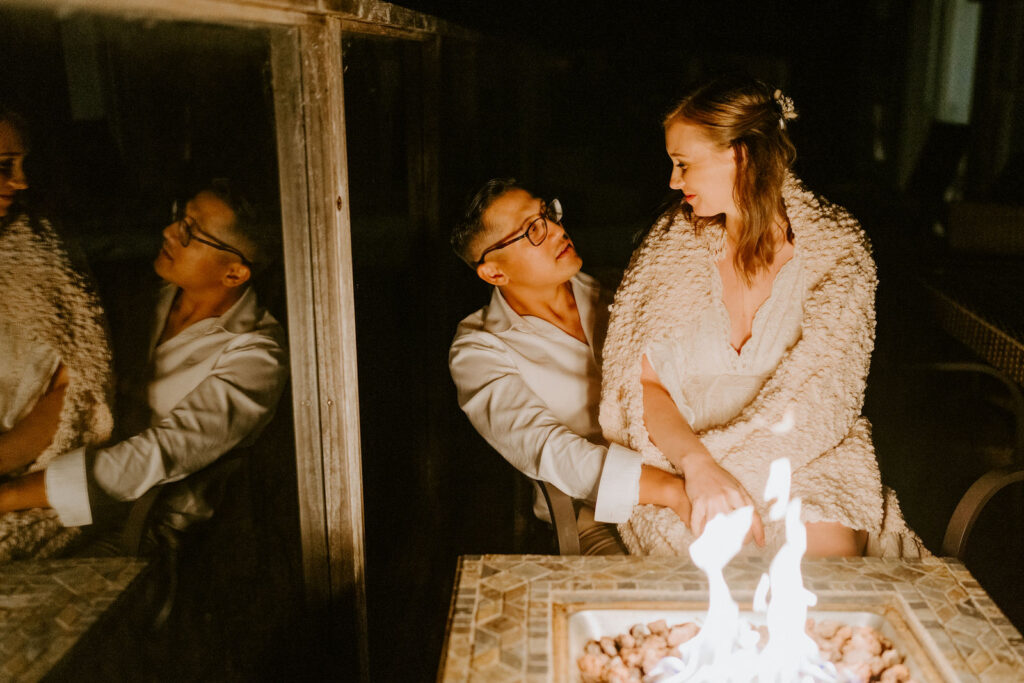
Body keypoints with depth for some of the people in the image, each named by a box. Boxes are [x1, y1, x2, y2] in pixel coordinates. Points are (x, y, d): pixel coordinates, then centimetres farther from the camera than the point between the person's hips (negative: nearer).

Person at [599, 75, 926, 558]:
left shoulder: (834, 249, -1)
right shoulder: (673, 243, 3)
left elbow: (816, 397, -10)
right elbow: (643, 381, -5)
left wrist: (710, 455, -22)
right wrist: (696, 464, -24)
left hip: (811, 462, 1)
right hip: (682, 461, 0)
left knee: (827, 545, -28)